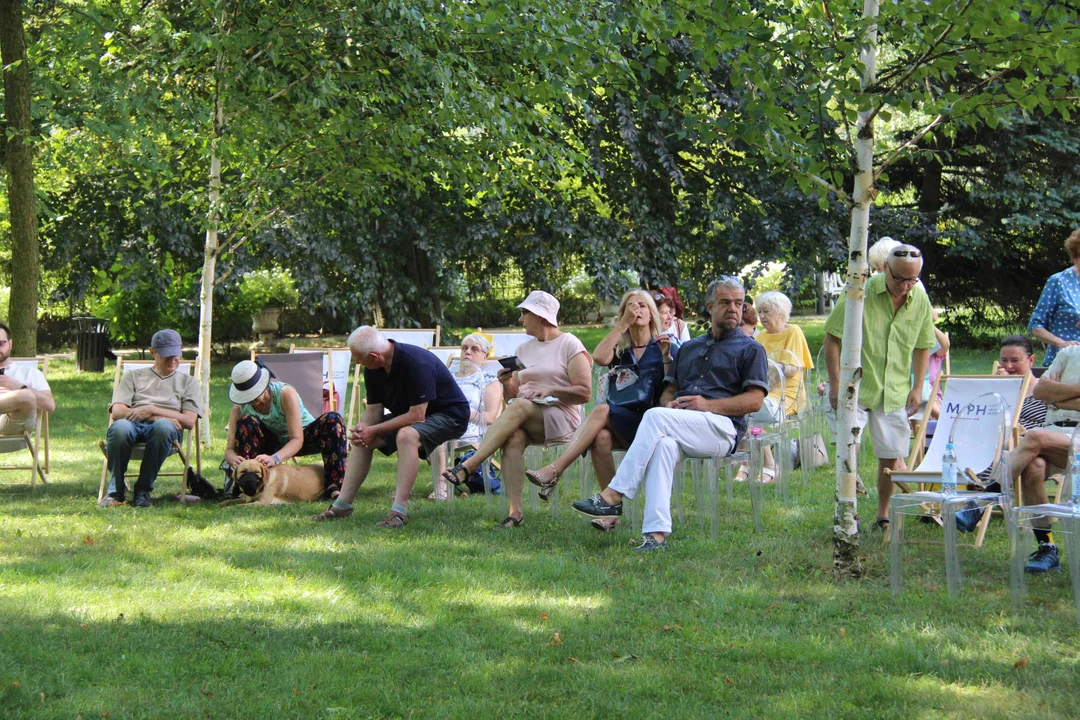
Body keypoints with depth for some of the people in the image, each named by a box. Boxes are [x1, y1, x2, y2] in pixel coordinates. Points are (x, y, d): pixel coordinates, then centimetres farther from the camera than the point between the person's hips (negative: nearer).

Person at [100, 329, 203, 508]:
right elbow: (117, 412, 10)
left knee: (163, 426, -41)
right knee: (120, 427, -40)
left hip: (162, 427, 0)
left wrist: (152, 411, -2)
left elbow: (189, 421, 10)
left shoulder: (188, 382, 27)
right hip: (132, 424, 0)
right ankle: (115, 490, -23)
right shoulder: (133, 376, 27)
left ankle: (143, 489, -28)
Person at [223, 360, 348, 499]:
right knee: (246, 423, -29)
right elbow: (229, 449, -22)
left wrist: (274, 459, -53)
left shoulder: (285, 393, -30)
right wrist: (233, 459, -48)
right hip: (272, 444, 2)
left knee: (333, 420, -32)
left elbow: (297, 439, -34)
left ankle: (334, 486, -36)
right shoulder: (240, 408, -20)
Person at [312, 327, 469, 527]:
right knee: (362, 438, 4)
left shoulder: (416, 363, -32)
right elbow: (374, 408, 2)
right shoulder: (373, 369, -5)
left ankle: (399, 511, -37)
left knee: (406, 435, -36)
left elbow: (417, 416, -31)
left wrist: (374, 431, -26)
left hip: (449, 415, -9)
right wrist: (363, 429, -21)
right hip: (410, 413, 9)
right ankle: (342, 505, 6)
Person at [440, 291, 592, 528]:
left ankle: (468, 466, -42)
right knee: (513, 438, -33)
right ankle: (515, 509, -42)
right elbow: (512, 397, 21)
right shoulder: (525, 349, 21)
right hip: (526, 419, 5)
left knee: (519, 407, -35)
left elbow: (585, 393, -5)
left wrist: (550, 390, -16)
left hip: (562, 419, -5)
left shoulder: (569, 345, 3)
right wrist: (507, 384, -2)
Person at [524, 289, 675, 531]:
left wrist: (666, 356, -11)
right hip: (617, 424, 3)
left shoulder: (665, 347, 11)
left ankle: (554, 471, -39)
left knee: (602, 410, -31)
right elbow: (599, 358, -5)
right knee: (601, 437, -33)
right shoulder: (619, 349, 19)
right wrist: (623, 323, -2)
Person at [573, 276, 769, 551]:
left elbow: (755, 401, 1)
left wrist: (708, 405, -11)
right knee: (664, 444, -36)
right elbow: (668, 391, 29)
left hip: (722, 428, -4)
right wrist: (670, 404, 3)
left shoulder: (750, 350, 14)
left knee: (655, 417, -32)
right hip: (677, 425, 4)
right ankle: (656, 532, -47)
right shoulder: (689, 348, 32)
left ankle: (613, 495, -34)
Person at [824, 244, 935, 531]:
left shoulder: (920, 299, 1)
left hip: (895, 391, 3)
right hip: (856, 386, -3)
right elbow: (832, 337, -8)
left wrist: (917, 387, 6)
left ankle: (883, 515, 21)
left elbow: (922, 346, 14)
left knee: (891, 456, 5)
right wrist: (836, 384, -12)